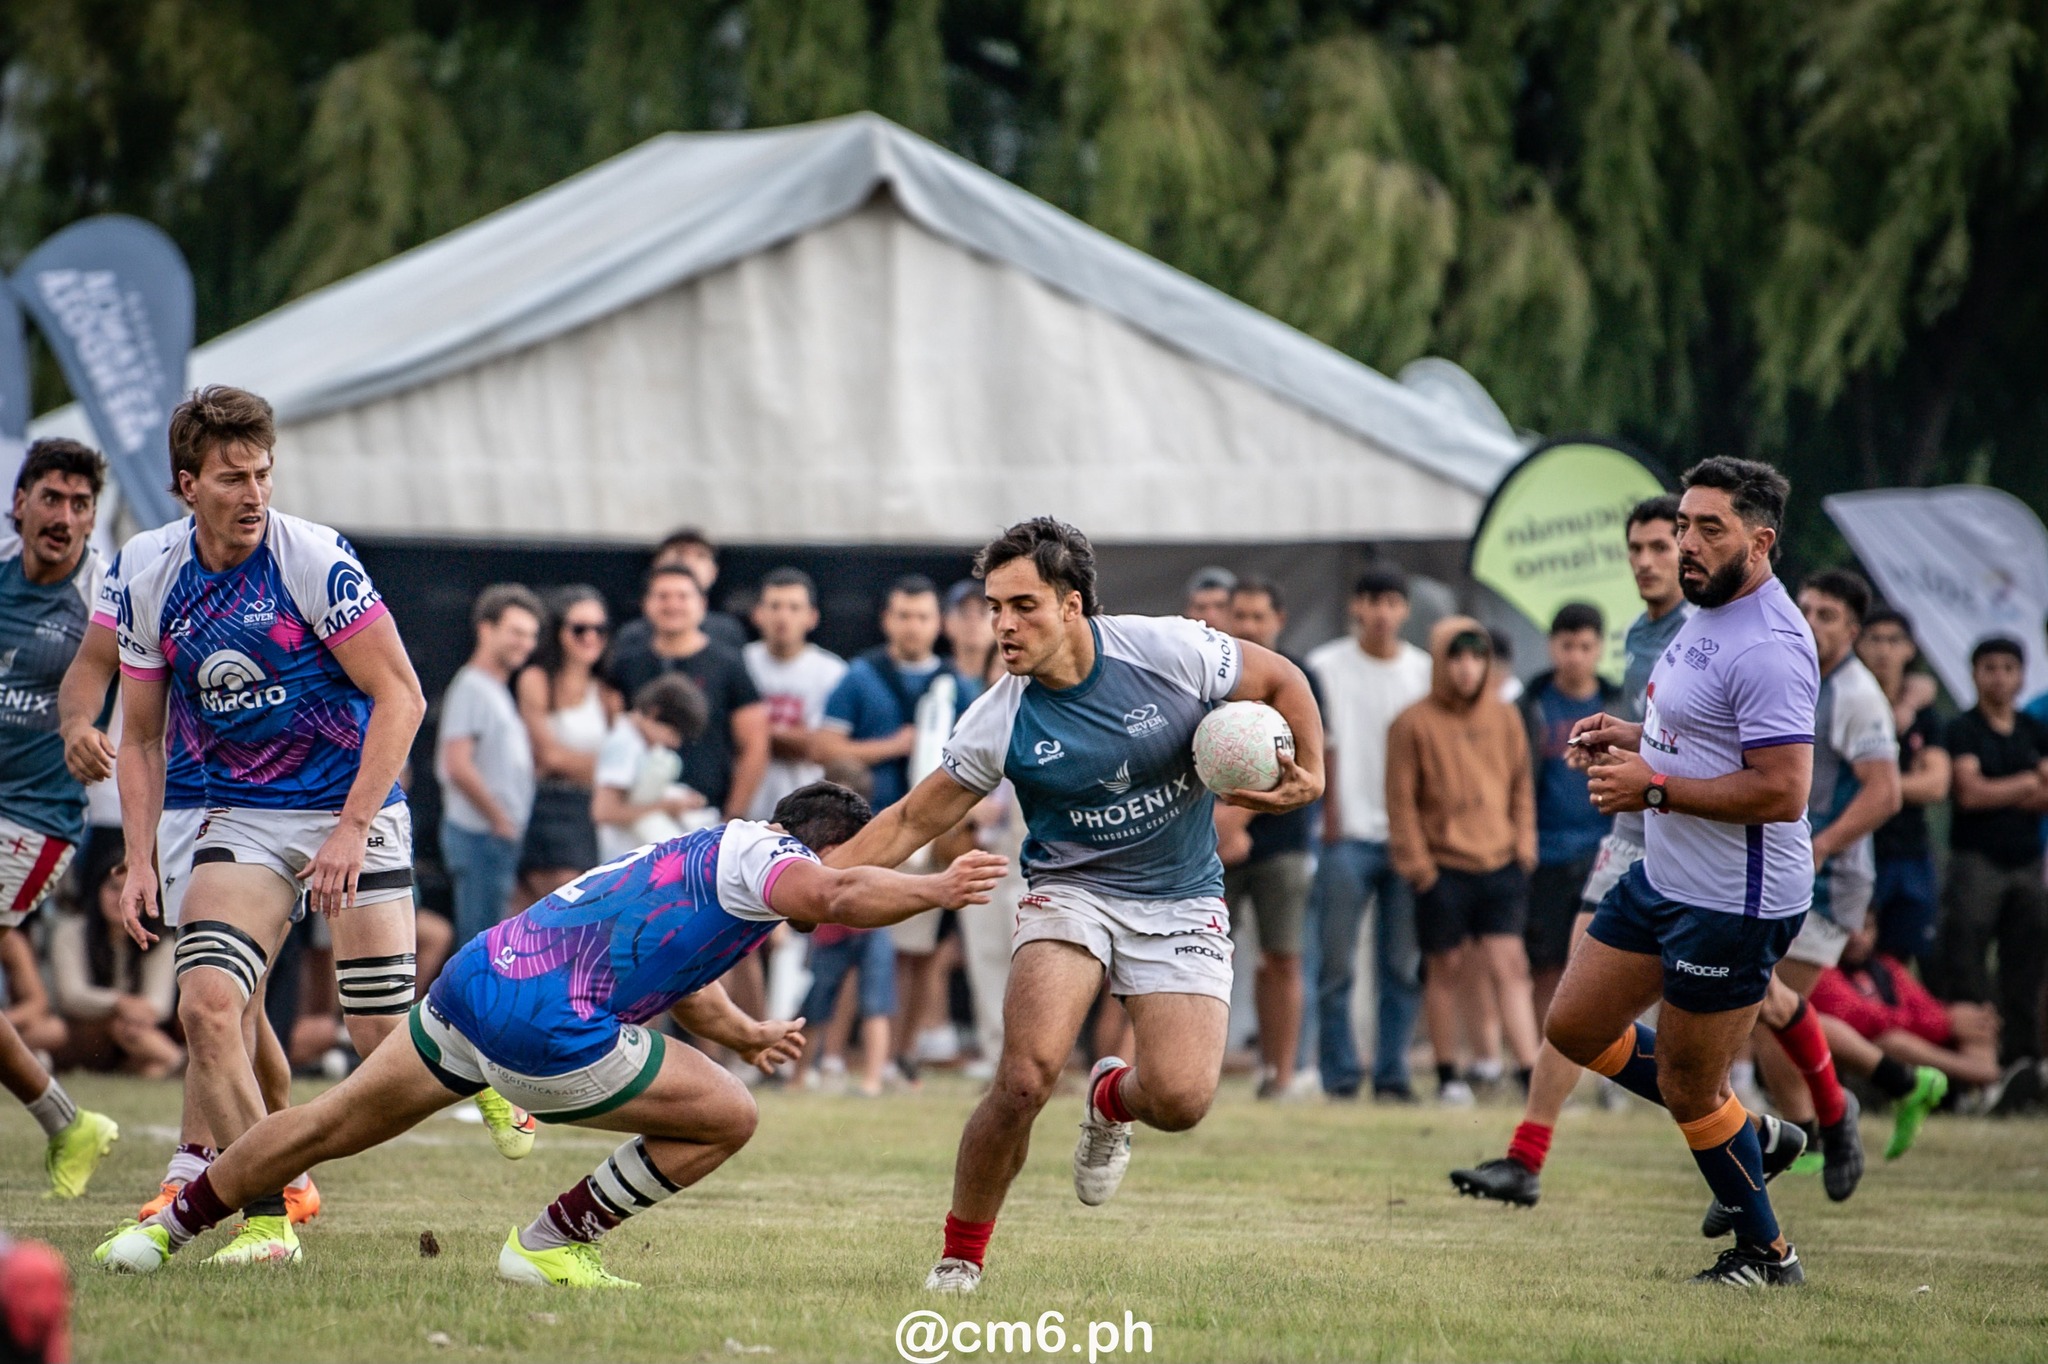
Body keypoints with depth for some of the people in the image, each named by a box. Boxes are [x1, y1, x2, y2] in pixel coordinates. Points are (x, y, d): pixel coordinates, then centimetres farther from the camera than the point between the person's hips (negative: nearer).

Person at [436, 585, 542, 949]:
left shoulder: (498, 690, 20)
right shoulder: (471, 687, -11)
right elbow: (458, 767, -20)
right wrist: (500, 820, -13)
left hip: (502, 838, 10)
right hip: (480, 836, -10)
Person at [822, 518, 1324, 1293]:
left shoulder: (1170, 652, -15)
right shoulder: (1001, 722, -12)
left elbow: (1281, 682, 3)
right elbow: (912, 822, -3)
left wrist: (1308, 773, -10)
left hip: (1182, 902, 1)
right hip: (1071, 893, 0)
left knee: (1180, 1099, -18)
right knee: (1025, 1078, -24)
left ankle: (1112, 1099, 22)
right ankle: (961, 1257, -2)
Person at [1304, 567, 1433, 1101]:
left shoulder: (1425, 672, 11)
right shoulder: (1325, 667, 4)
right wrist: (1327, 820, -6)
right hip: (1346, 836, -2)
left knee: (1404, 966, 2)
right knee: (1334, 963, -6)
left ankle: (1392, 1074, 8)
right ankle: (1339, 1077, -1)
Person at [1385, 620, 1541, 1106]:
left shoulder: (1505, 719, 8)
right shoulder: (1413, 724, -3)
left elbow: (1521, 789, 15)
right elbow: (1401, 803, -2)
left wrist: (1523, 849, 5)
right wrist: (1418, 866, -7)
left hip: (1501, 866, 2)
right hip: (1443, 869, -2)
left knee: (1509, 966, -6)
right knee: (1445, 967, 6)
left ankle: (1531, 1072, -11)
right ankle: (1448, 1076, 17)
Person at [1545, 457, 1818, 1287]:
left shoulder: (1767, 648, -24)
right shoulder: (1709, 613, 8)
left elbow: (1781, 791, -29)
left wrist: (1656, 787, -22)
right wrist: (1630, 736, 7)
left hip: (1734, 905, -10)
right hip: (1665, 878, 10)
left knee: (1686, 1089, 1)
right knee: (1575, 1029, 16)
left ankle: (1765, 1255, 21)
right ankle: (1750, 1134, 28)